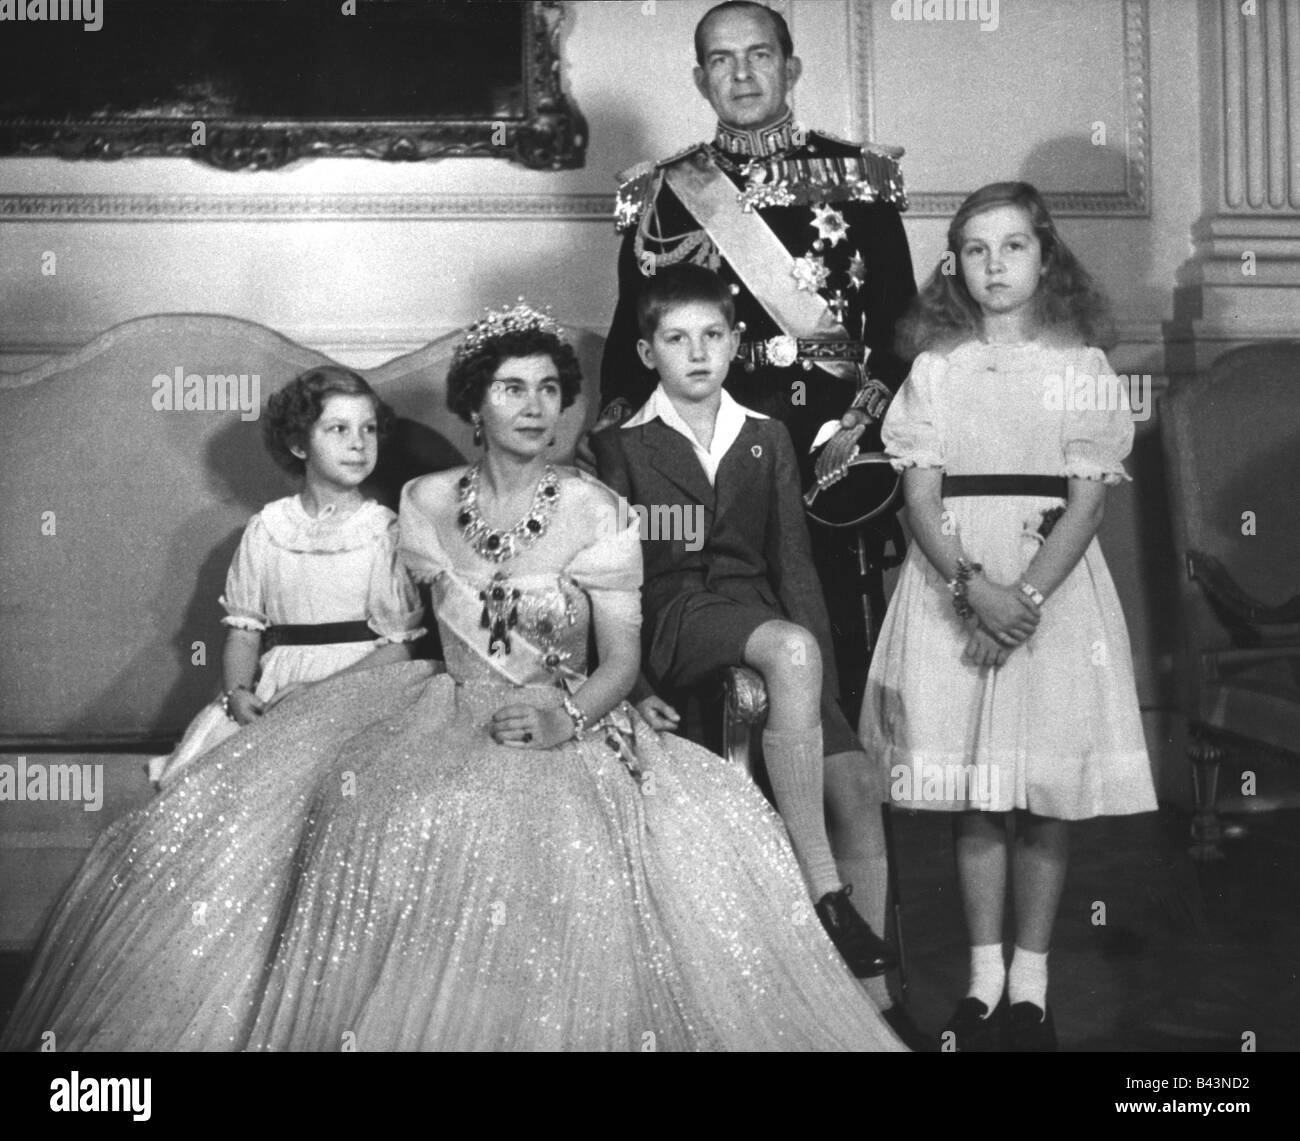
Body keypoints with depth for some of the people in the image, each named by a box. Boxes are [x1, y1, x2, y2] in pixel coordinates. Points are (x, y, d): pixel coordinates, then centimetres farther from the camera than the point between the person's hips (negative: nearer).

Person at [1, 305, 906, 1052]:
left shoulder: (594, 511, -2)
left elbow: (623, 658, -4)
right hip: (443, 716, 3)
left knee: (551, 843, -34)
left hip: (568, 729, -3)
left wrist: (564, 712, -21)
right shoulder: (428, 502, 9)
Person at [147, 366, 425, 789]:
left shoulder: (386, 531, -1)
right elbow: (244, 629, 9)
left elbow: (399, 646, -5)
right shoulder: (268, 528, 8)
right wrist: (238, 690, -11)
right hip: (271, 692, 3)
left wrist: (320, 692, -16)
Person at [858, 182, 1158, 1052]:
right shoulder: (937, 367, 6)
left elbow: (1088, 500, -4)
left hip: (1056, 585, -1)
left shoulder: (1082, 367, 2)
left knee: (1047, 795, 1)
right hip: (953, 582, 1)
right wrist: (972, 584, -17)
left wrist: (1028, 597, -16)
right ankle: (985, 974, 15)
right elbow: (921, 497, -1)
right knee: (974, 796, 4)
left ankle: (1031, 980, 13)